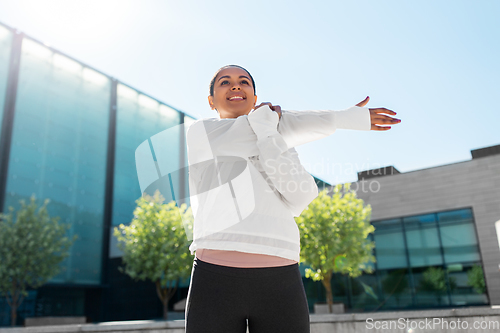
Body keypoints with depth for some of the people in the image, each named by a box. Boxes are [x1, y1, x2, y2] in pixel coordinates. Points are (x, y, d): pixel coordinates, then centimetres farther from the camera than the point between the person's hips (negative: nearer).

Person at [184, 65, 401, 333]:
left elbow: (299, 198, -3)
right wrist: (347, 119, 7)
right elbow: (285, 128, -1)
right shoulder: (199, 132, 9)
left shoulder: (280, 151, 20)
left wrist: (263, 126, -5)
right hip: (215, 280, -2)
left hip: (281, 283, 3)